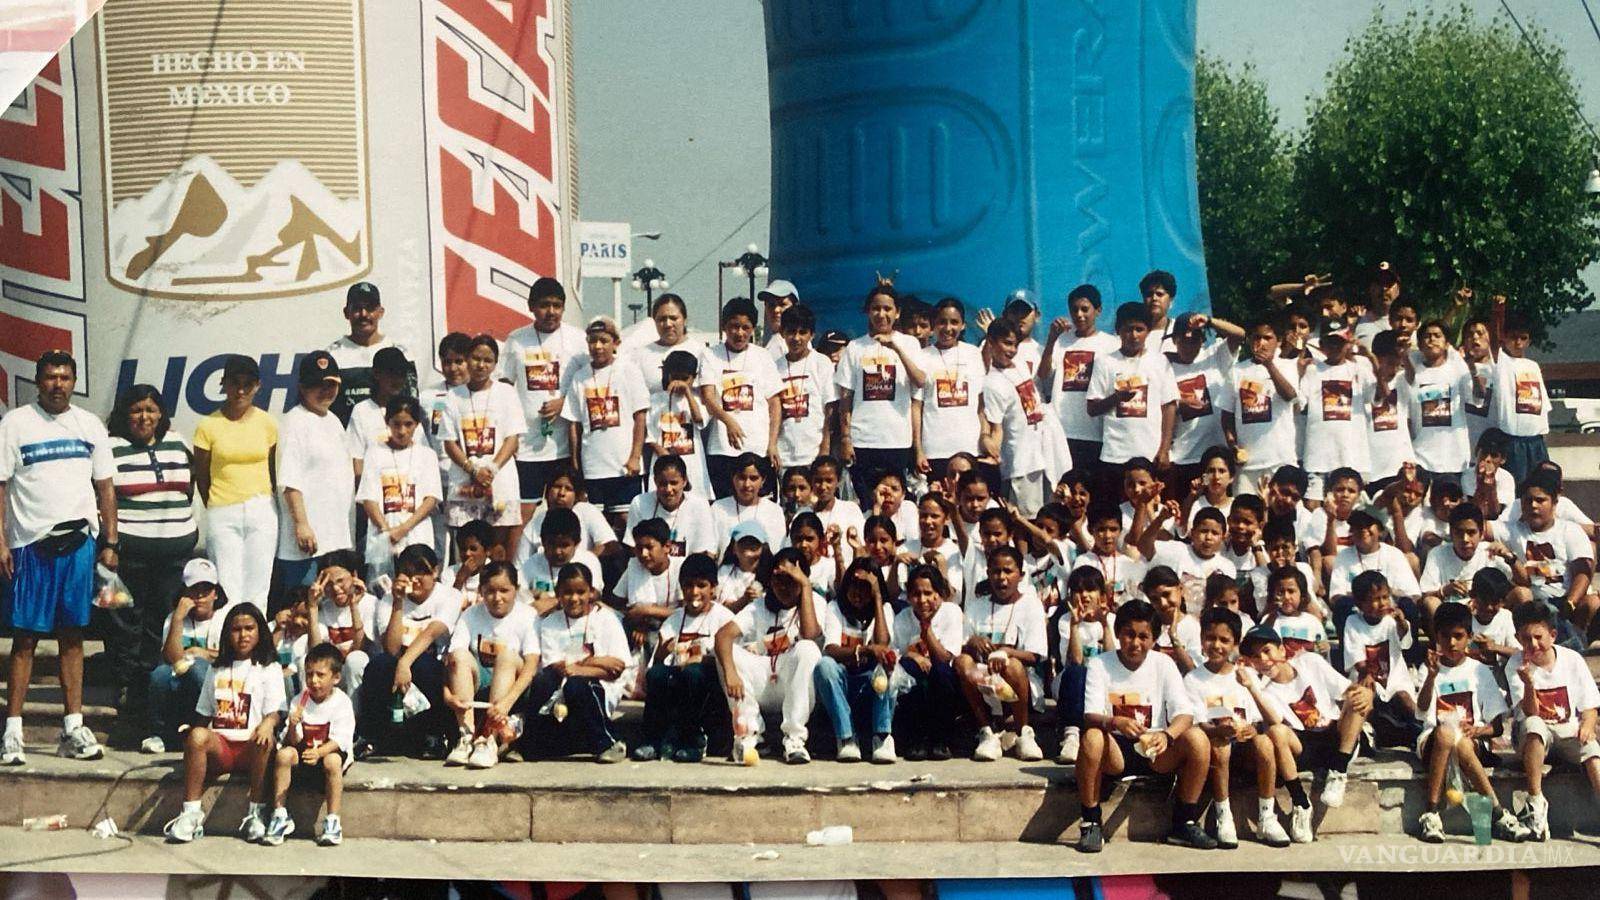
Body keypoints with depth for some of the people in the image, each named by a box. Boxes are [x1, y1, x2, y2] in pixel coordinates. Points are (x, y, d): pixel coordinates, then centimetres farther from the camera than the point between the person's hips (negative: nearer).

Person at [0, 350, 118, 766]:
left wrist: (109, 542, 7)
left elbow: (106, 488, 13)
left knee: (72, 636, 7)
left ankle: (73, 728, 11)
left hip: (79, 542, 3)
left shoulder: (90, 426, 11)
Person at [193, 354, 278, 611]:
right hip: (223, 515, -1)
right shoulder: (208, 426, -1)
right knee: (228, 593, -3)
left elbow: (274, 471, 10)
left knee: (258, 592, 1)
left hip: (262, 511, 1)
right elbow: (201, 476, 6)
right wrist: (216, 511, 8)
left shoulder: (267, 423, 5)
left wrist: (268, 507, 5)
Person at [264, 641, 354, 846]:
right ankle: (280, 816, -19)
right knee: (284, 754, -26)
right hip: (303, 752, 3)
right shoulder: (299, 701, -1)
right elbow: (293, 741, -6)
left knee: (332, 761, -35)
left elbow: (339, 740, -18)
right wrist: (293, 727, -29)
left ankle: (333, 821, -27)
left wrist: (319, 752, -36)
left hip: (331, 751, -3)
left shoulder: (341, 703, -10)